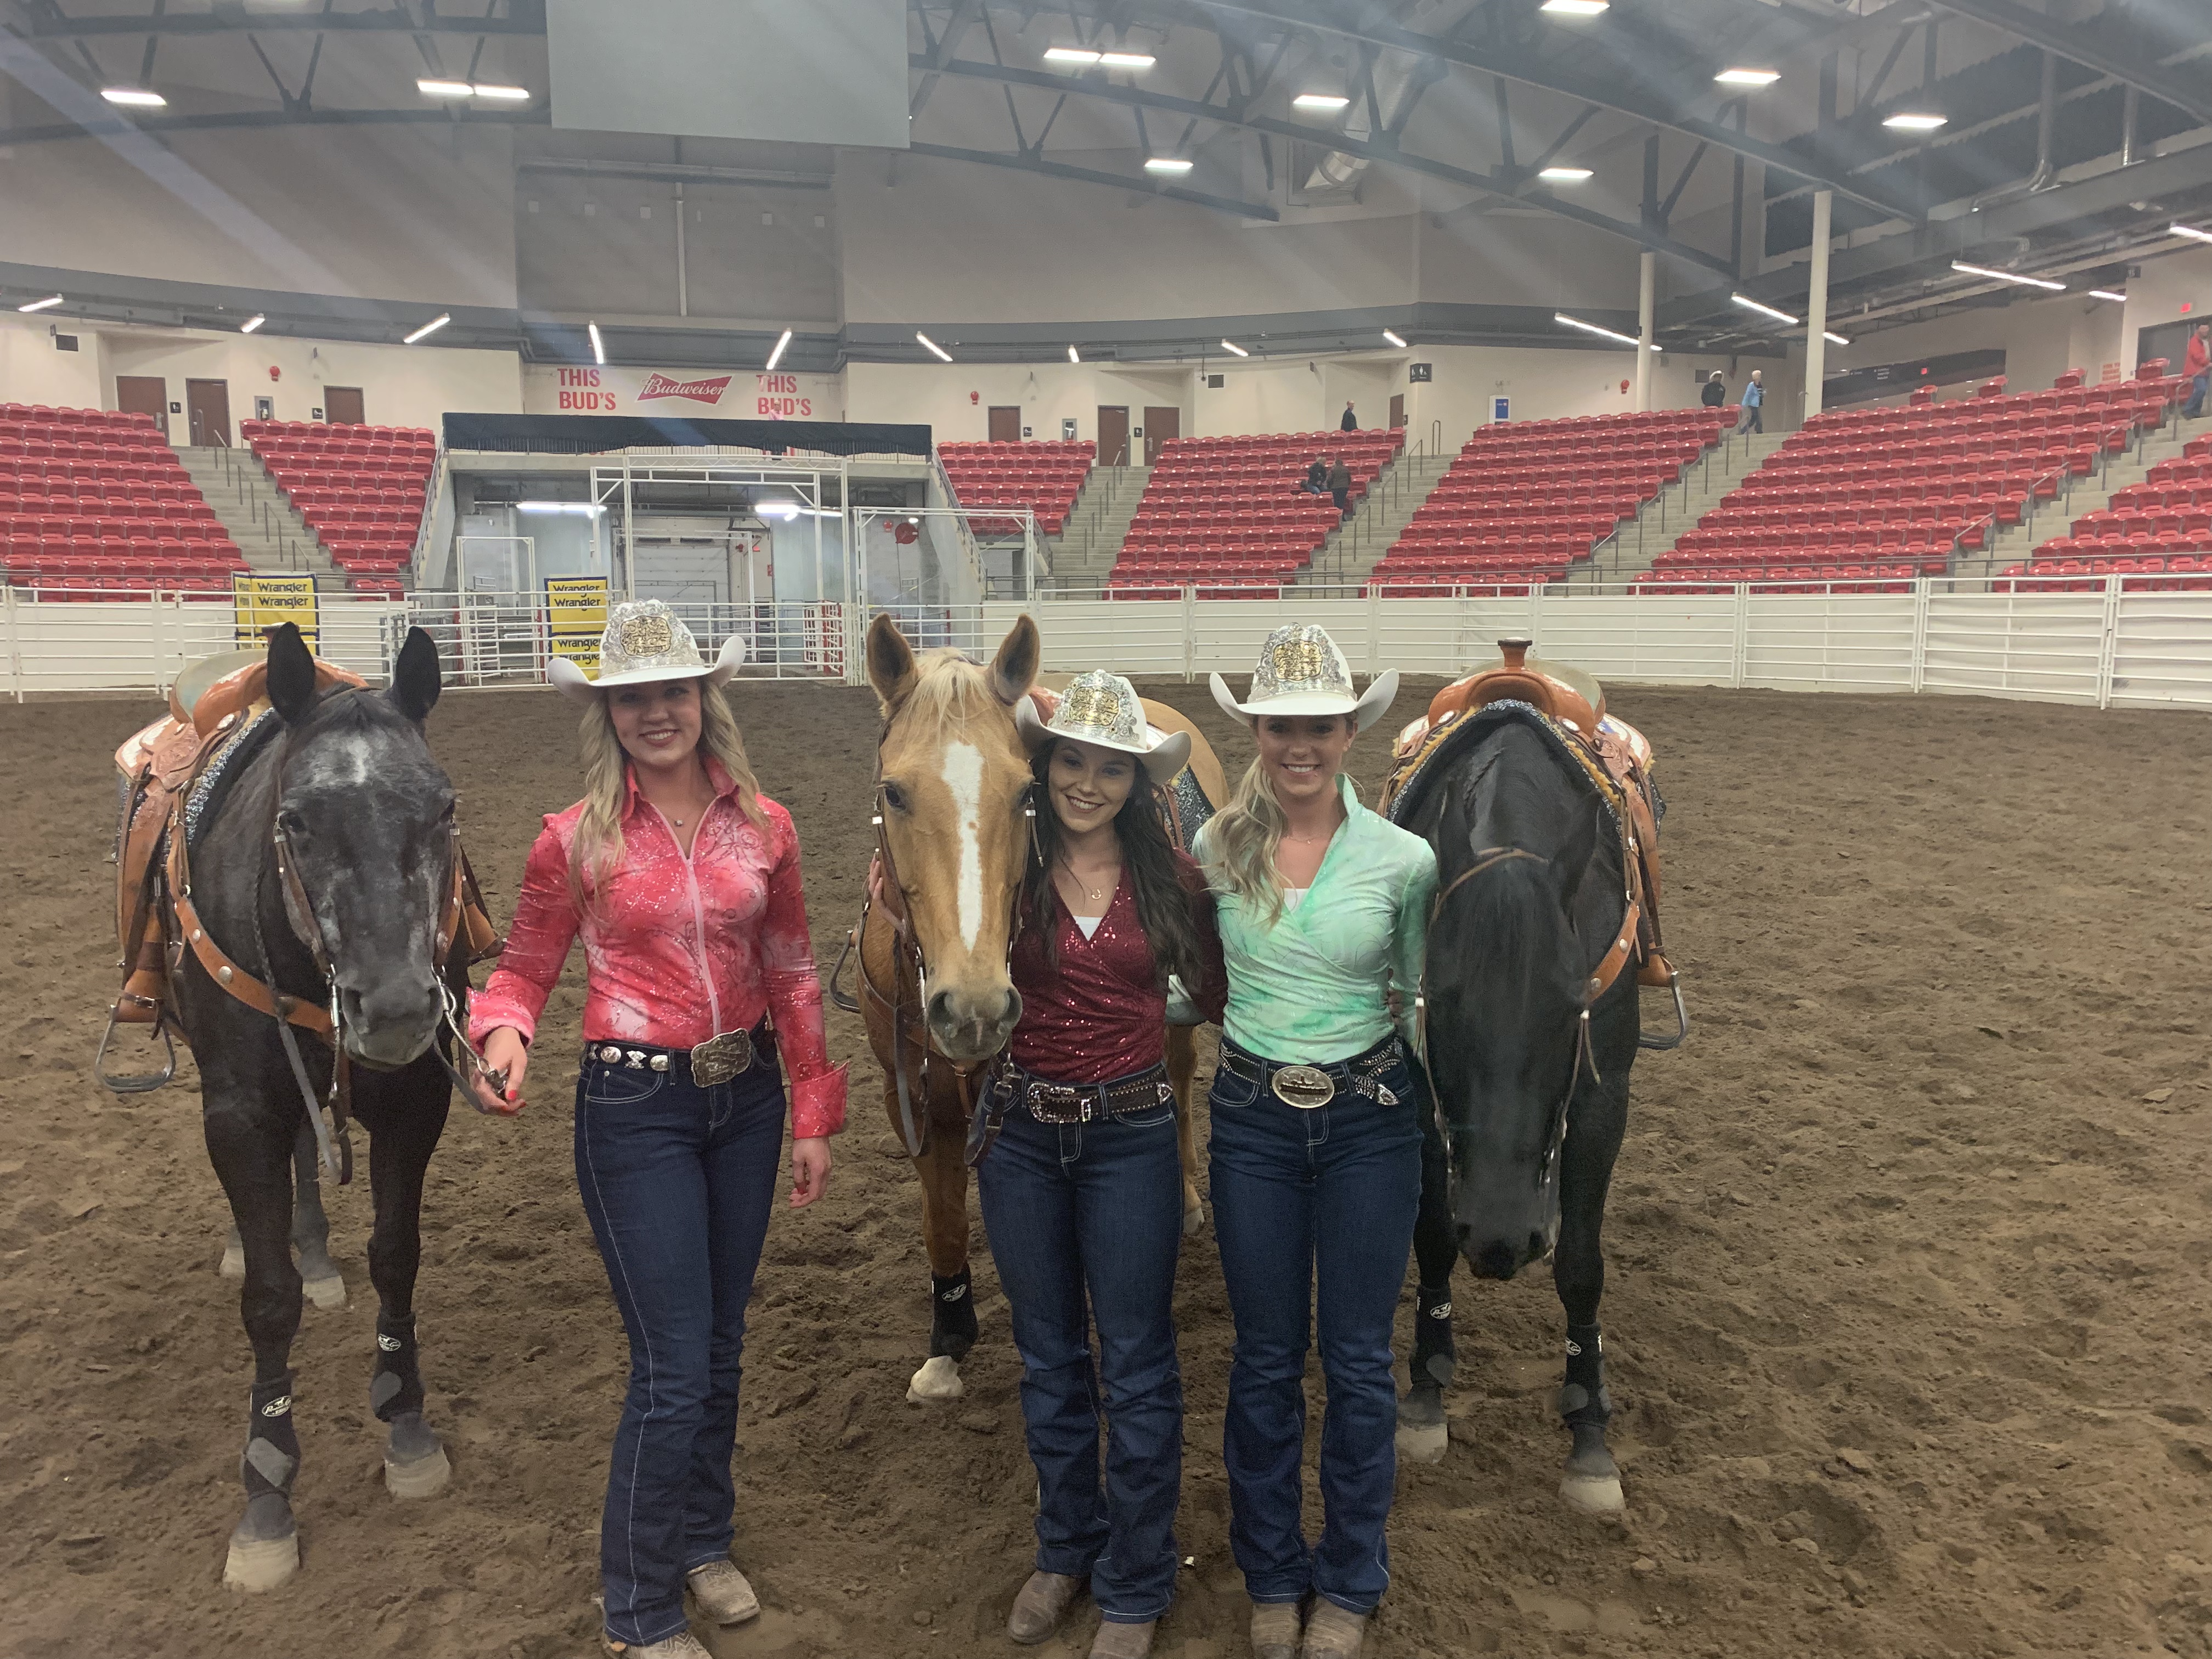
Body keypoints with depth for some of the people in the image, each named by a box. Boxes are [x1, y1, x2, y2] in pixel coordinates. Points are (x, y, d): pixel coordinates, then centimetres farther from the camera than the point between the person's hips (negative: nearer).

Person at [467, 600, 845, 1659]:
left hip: (747, 1101, 4)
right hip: (634, 1108, -4)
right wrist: (504, 1035, -22)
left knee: (722, 1342, 18)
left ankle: (702, 1541, 42)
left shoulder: (763, 828, -1)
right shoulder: (577, 839, -8)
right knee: (672, 1367, 0)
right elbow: (524, 971, 1)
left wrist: (813, 1116, 5)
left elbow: (792, 977, 6)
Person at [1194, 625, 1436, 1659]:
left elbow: (1423, 997, 2)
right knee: (1265, 1358, 13)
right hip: (1251, 1119, 1)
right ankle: (1270, 1574, 34)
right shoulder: (1216, 849, -5)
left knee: (1357, 1359, 12)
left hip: (1368, 1122, -1)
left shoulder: (1404, 860, -9)